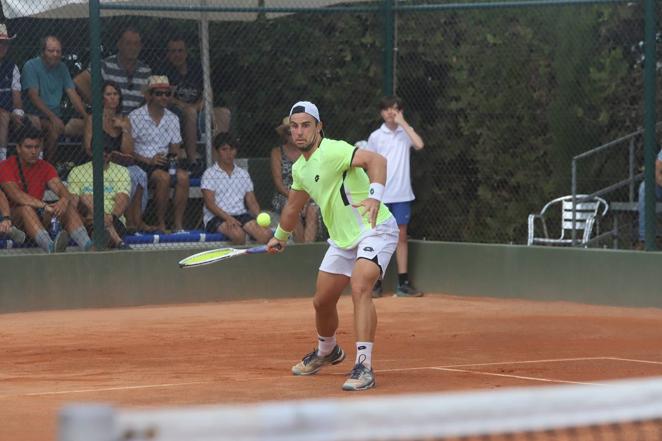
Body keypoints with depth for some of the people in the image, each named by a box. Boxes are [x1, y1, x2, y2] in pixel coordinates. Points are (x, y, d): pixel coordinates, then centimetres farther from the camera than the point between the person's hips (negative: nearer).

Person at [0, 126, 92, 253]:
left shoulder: (45, 167, 8)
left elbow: (59, 188, -7)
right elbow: (16, 195, -23)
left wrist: (64, 200, -33)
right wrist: (44, 206, -35)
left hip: (39, 216, 5)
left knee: (68, 207, -18)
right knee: (26, 208, -37)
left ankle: (88, 246, -42)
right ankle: (51, 247, -62)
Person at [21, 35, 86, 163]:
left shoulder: (62, 68, 12)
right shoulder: (31, 66, -6)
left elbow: (72, 94, 7)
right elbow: (34, 96, -15)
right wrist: (52, 116, -26)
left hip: (56, 116, 7)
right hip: (36, 117, -7)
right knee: (55, 128, -33)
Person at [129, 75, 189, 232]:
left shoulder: (172, 119, 13)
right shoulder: (135, 117, -4)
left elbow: (175, 148, 16)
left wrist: (174, 156, -8)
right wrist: (148, 160, -18)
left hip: (164, 161, 5)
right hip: (142, 162, -5)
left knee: (183, 176, -27)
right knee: (164, 177, -34)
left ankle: (178, 224, -27)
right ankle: (160, 224, -24)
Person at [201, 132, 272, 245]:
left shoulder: (243, 174, 18)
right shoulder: (209, 174, 3)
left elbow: (252, 202, 14)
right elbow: (209, 203, -7)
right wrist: (227, 218, -24)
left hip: (241, 215, 4)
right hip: (216, 218, -4)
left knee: (266, 234, -26)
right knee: (238, 234, -37)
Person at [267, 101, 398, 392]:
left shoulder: (333, 151, -20)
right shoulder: (300, 168, 9)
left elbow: (375, 160, -37)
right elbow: (293, 207, 28)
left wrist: (375, 196, -54)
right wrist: (280, 238, 42)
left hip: (375, 230, -9)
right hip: (342, 239, 9)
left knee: (359, 288, -30)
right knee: (322, 301, 16)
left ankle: (364, 367, -33)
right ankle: (327, 351, 46)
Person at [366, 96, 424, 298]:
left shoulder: (406, 131, 6)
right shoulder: (375, 136, 5)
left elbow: (419, 144, -15)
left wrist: (402, 122, -11)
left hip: (401, 194, 1)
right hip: (381, 195, -1)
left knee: (401, 236, 4)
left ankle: (403, 283, 7)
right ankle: (376, 283, 4)